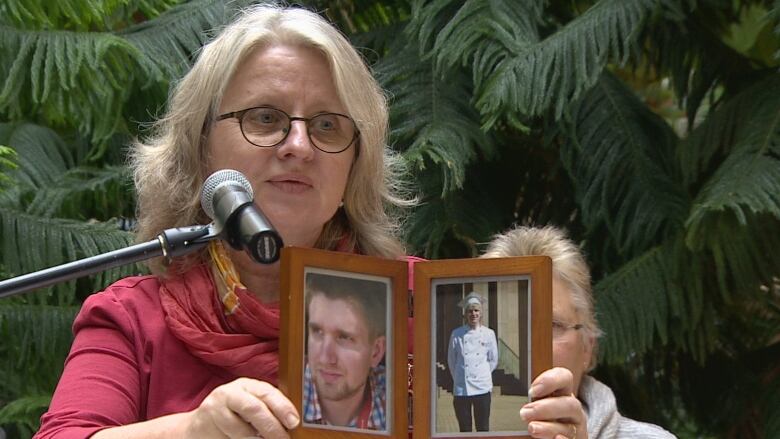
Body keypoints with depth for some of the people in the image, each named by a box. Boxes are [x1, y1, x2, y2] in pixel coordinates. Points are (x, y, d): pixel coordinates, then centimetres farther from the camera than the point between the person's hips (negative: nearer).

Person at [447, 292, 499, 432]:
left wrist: (483, 375, 7)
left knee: (483, 428, 3)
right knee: (465, 429, 5)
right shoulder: (456, 334, 1)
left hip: (482, 388, 0)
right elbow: (451, 360, 9)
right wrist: (458, 378, 8)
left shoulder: (489, 334, 2)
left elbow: (493, 360, 10)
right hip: (461, 389, 0)